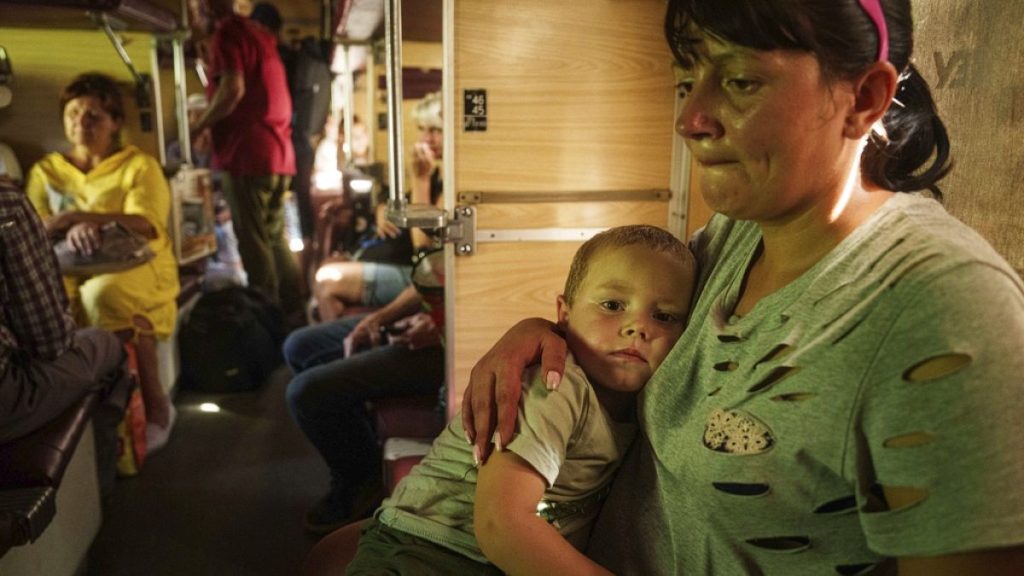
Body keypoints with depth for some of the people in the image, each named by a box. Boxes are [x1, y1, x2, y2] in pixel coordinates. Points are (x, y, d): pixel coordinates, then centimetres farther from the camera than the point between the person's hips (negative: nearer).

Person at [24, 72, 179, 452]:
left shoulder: (139, 165, 9)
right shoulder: (45, 171, 20)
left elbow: (144, 225, -9)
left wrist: (85, 218, -24)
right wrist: (66, 223, -16)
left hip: (136, 266, -2)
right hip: (73, 271, 3)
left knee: (102, 293, -38)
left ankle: (155, 405, -22)